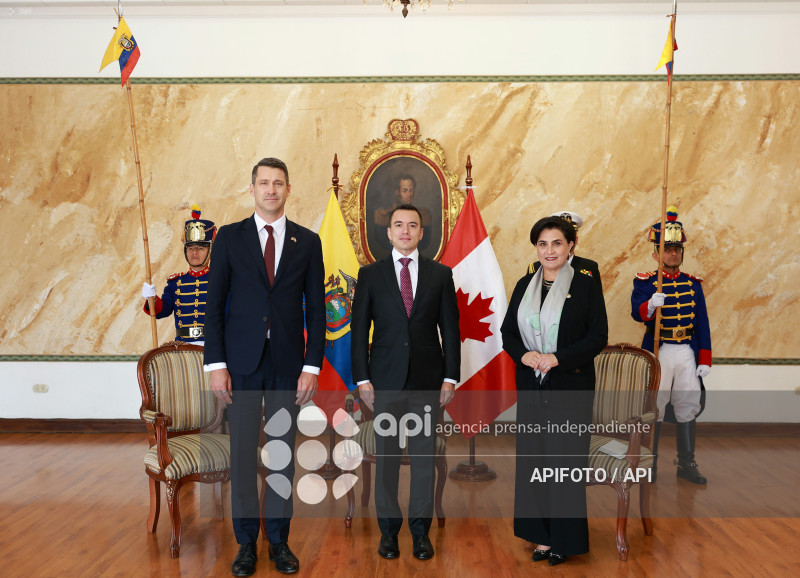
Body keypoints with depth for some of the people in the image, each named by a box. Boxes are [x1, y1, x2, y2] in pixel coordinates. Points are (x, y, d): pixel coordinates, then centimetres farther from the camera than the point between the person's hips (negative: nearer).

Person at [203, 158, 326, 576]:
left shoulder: (308, 241, 5)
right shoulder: (230, 237, 4)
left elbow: (316, 308, 3)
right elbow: (214, 303, 1)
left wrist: (312, 365, -3)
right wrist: (216, 364, -6)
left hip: (287, 363, 1)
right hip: (242, 361, 0)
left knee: (282, 452, 9)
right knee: (242, 453, 6)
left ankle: (279, 541, 24)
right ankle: (246, 543, 22)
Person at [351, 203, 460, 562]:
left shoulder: (440, 274, 5)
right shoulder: (370, 274, 4)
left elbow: (450, 328, 4)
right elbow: (359, 330, 3)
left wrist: (450, 377, -1)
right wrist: (362, 379, -3)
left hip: (427, 379, 1)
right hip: (386, 380, 0)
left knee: (424, 455, 7)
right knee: (386, 455, 7)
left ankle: (420, 530, 21)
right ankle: (388, 529, 22)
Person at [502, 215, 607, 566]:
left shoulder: (586, 285, -3)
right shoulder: (524, 286, 8)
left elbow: (598, 337, -7)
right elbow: (507, 331, 9)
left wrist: (558, 358, -18)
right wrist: (523, 354, -11)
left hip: (571, 387, -4)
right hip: (531, 386, 4)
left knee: (566, 460, 2)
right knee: (533, 459, 8)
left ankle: (565, 539, 18)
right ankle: (541, 536, 22)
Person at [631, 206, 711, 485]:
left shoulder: (693, 284, 9)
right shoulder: (646, 282, -3)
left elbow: (702, 323, 8)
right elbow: (636, 311, -21)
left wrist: (705, 359, 2)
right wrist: (650, 306, -43)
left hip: (688, 353, 4)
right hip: (658, 353, -4)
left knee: (688, 408, 9)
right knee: (653, 409, 3)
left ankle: (686, 464, 22)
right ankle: (649, 464, 16)